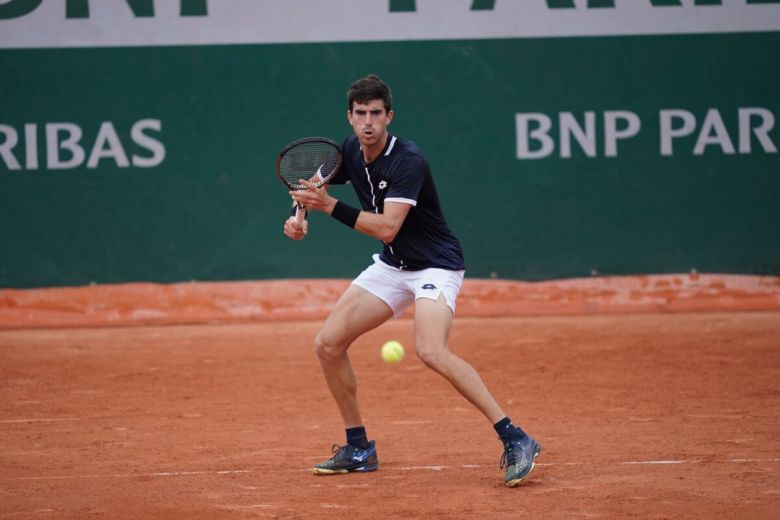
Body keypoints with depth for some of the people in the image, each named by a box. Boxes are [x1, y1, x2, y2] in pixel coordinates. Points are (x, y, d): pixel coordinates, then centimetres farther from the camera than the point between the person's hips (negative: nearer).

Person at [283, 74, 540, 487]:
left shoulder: (407, 161, -24)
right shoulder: (350, 151, 0)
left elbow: (387, 228, -31)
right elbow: (310, 186, 16)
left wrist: (330, 205, -31)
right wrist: (301, 218, -5)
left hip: (435, 265, -8)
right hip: (391, 266, 8)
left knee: (431, 351, -31)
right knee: (328, 344, 0)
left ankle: (514, 440, -27)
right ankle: (358, 449, 15)